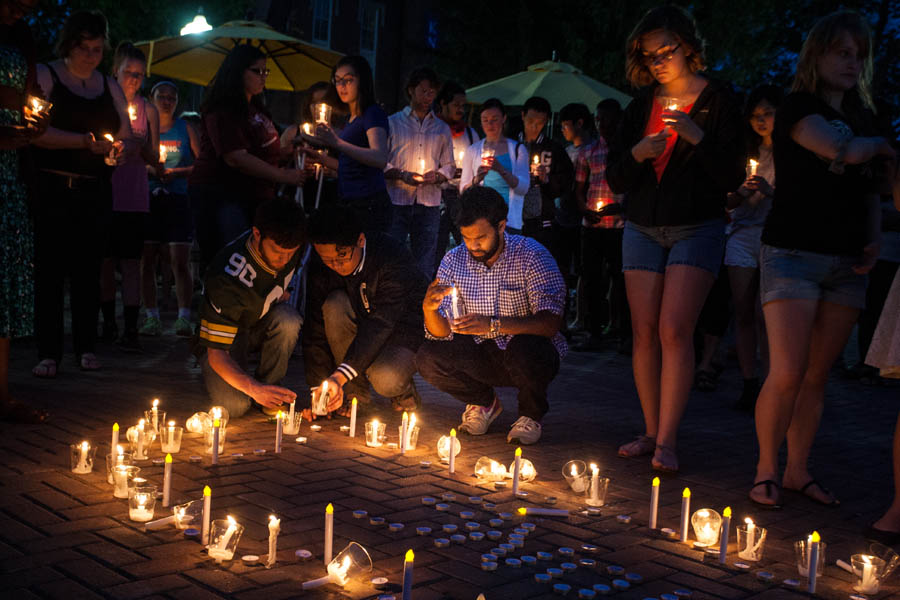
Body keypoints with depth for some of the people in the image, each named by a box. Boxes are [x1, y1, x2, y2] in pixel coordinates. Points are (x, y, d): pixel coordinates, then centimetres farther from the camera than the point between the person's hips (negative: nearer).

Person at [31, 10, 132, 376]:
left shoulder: (110, 88, 15)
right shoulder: (46, 76, 1)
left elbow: (128, 139, 16)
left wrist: (121, 149, -7)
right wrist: (85, 141, -21)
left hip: (95, 193, 4)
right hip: (52, 190, -4)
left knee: (88, 270, 5)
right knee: (50, 270, -6)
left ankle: (86, 347, 12)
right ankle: (48, 352, -2)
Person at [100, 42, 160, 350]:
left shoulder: (148, 110, 8)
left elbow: (154, 158, 9)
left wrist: (141, 145, -11)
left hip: (134, 197, 0)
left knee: (131, 263, -4)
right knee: (105, 260, 4)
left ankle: (130, 330, -6)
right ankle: (108, 322, 17)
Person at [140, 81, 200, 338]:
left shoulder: (186, 129, 8)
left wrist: (176, 172, -10)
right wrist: (150, 169, -13)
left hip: (177, 200, -2)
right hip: (148, 199, 2)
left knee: (180, 262, -9)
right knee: (146, 261, 0)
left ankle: (184, 318, -9)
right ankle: (152, 317, 8)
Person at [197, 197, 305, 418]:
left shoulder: (289, 246, -20)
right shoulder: (229, 278, -37)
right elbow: (217, 353, -35)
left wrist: (281, 294, -4)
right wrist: (254, 389, -49)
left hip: (261, 325, 4)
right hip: (224, 334, -4)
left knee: (288, 320, -32)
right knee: (235, 405, -28)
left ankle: (269, 383, -9)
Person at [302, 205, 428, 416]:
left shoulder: (393, 258, -29)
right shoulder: (321, 270, -14)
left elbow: (381, 324, -35)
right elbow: (316, 329, -12)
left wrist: (339, 376, -43)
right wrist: (319, 389, -22)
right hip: (364, 328, 5)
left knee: (385, 379, -35)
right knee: (335, 305, -27)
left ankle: (404, 390, 4)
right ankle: (354, 391, -12)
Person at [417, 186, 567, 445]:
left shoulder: (531, 255, -17)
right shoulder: (453, 261, -4)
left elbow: (551, 322, -27)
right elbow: (443, 332, -6)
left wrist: (494, 325, -40)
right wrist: (429, 309, -30)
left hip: (530, 355, -4)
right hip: (482, 355, 4)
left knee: (525, 348, -37)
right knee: (428, 357, -20)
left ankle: (531, 415, -3)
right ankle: (484, 402, 11)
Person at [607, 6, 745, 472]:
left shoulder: (717, 101, 0)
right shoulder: (641, 105, 11)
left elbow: (733, 177, -6)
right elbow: (615, 179, 9)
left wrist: (697, 137, -20)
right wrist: (637, 154, -12)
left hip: (696, 228, -4)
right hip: (642, 227, 4)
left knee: (674, 329, -15)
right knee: (645, 330, 0)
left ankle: (667, 441, -13)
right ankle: (651, 432, 9)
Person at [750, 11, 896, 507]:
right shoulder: (797, 107, -4)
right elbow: (842, 151, -20)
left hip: (847, 262, 6)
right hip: (794, 254, -6)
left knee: (817, 375, 6)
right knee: (787, 373, -11)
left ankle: (798, 469, 16)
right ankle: (766, 471, 4)